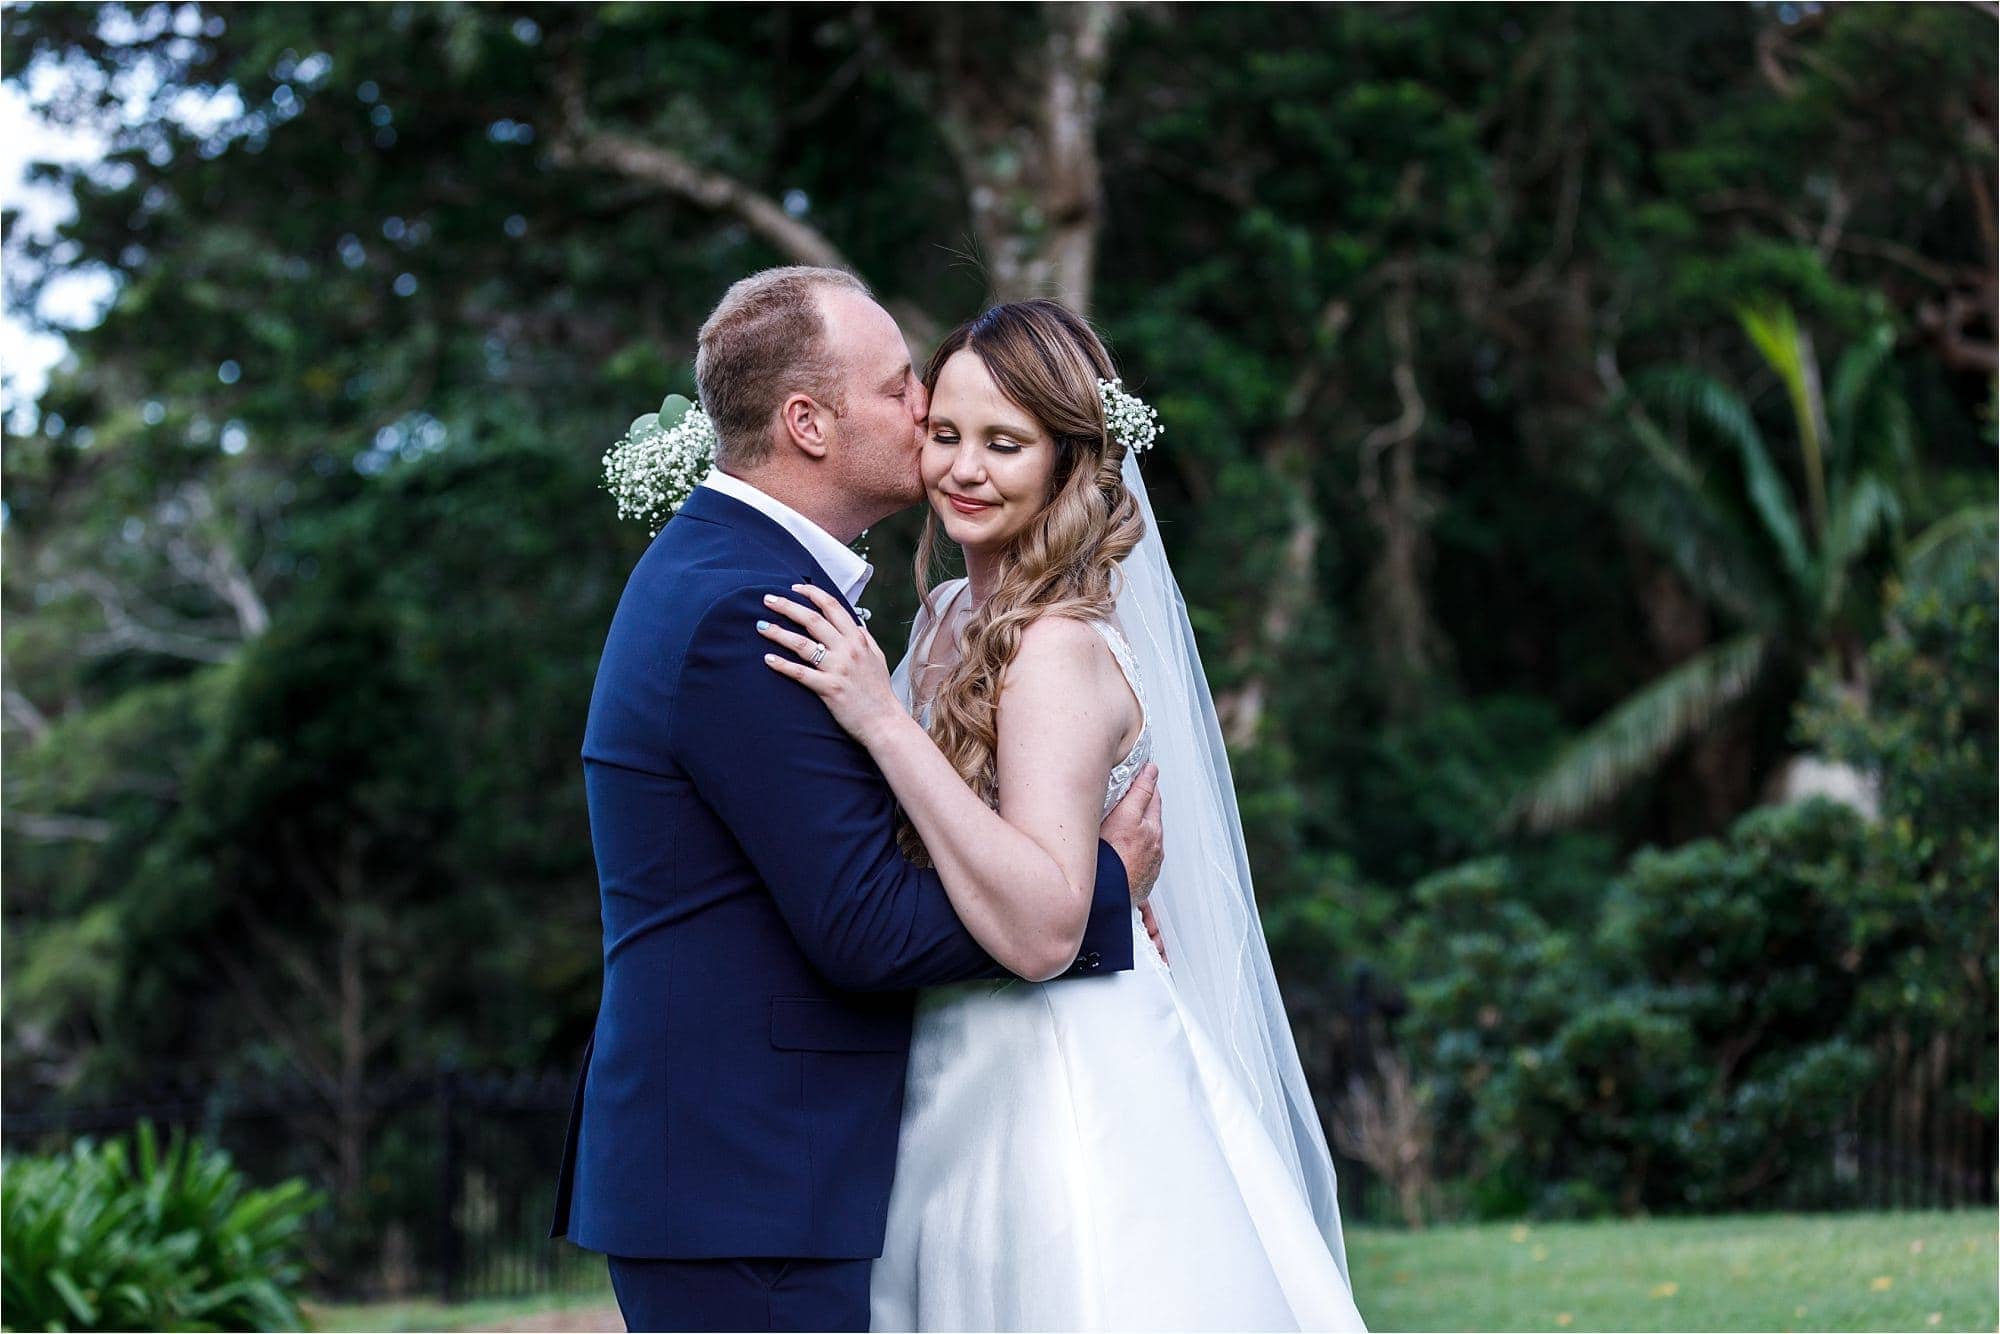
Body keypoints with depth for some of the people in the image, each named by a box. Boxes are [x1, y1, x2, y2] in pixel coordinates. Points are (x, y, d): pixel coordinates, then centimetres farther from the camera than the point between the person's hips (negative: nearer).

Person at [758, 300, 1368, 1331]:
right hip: (969, 1095, 9)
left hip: (1055, 1103, -9)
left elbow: (1040, 928, -28)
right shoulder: (955, 617, 8)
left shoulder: (1059, 647, -18)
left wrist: (883, 722, -31)